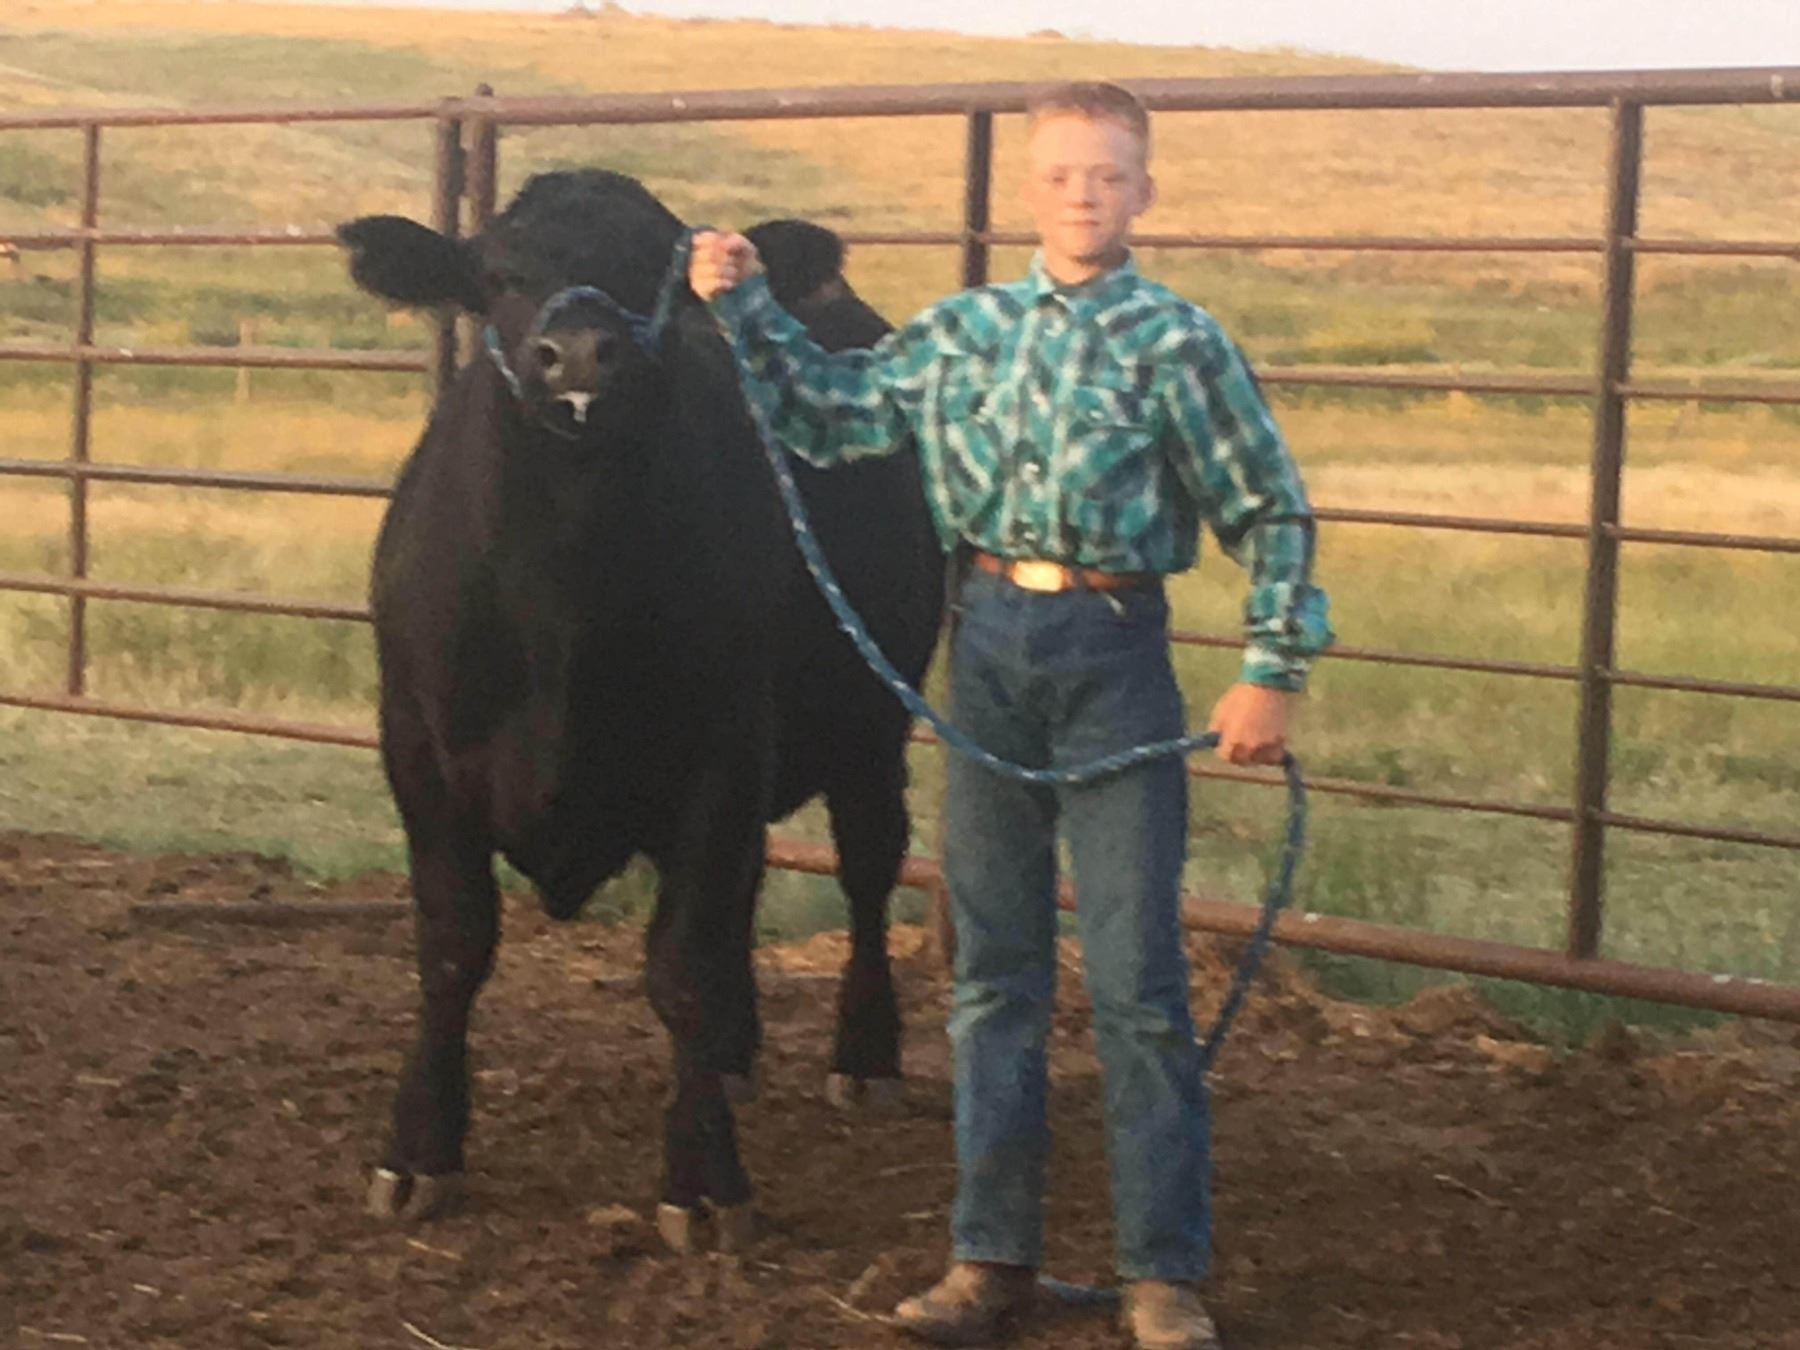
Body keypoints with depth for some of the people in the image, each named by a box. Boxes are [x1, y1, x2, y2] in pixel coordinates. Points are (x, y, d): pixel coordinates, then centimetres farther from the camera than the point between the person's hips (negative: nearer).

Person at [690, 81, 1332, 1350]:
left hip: (1115, 650, -4)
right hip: (990, 641, 4)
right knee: (995, 970, 9)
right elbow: (829, 414, 17)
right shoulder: (962, 329, 8)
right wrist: (747, 307, 8)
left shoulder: (1179, 342, -3)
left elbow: (1274, 512, 0)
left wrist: (1273, 674, -6)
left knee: (1138, 978, -3)